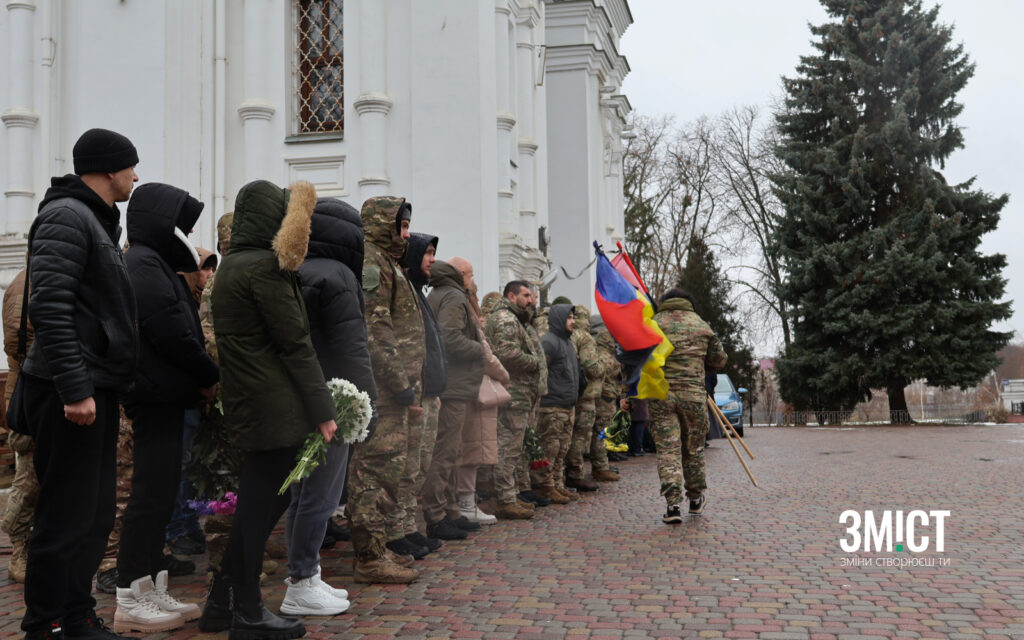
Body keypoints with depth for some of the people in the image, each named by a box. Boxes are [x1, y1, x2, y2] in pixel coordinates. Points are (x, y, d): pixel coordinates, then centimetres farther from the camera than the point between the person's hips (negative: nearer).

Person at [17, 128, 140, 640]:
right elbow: (49, 308, -22)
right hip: (72, 395, -10)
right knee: (67, 518, -2)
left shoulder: (98, 222, 19)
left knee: (95, 516, 15)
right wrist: (73, 389, -24)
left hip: (96, 390, 10)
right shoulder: (66, 216, -12)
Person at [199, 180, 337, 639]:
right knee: (261, 503, 0)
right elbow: (295, 343, -15)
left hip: (245, 404, 9)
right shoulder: (265, 266, -13)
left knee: (262, 499, 16)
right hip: (273, 406, -9)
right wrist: (323, 409, -12)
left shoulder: (229, 266, 16)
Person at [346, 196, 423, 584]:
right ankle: (371, 557, -4)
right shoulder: (370, 261, -9)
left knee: (381, 466, 14)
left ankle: (376, 549, 22)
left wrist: (409, 387, 23)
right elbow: (375, 329, -19)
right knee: (379, 467, -8)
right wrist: (402, 384, -20)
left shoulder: (386, 263, 25)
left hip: (388, 391, 11)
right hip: (381, 388, -11)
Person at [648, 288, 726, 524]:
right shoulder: (701, 325, 8)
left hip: (660, 394, -1)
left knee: (667, 448, 0)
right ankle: (696, 499, 29)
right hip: (693, 394, 1)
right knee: (693, 447, 15)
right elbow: (719, 360, 15)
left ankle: (673, 505, -10)